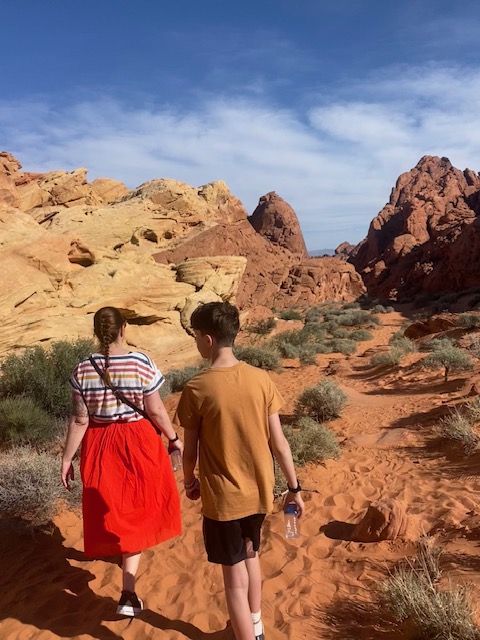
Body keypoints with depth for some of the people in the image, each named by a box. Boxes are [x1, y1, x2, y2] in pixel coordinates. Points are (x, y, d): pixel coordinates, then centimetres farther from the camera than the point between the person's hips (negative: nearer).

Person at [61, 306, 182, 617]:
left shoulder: (83, 369, -10)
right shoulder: (141, 363, -15)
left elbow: (79, 420, -8)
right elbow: (156, 410, -9)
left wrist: (67, 458, 3)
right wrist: (174, 439, 5)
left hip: (100, 446, 2)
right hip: (137, 443, -2)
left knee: (111, 508, 24)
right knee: (137, 510, 11)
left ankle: (119, 547, 51)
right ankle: (128, 593, 12)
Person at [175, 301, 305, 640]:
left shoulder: (197, 388, -18)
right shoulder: (261, 379, -9)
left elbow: (190, 449, -7)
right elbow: (278, 441, -5)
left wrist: (189, 480, 12)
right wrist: (294, 487, 5)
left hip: (222, 497, -5)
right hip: (259, 491, 5)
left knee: (235, 577, 11)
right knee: (251, 555, 28)